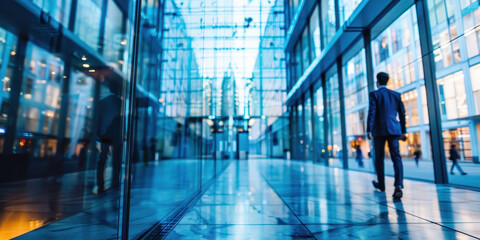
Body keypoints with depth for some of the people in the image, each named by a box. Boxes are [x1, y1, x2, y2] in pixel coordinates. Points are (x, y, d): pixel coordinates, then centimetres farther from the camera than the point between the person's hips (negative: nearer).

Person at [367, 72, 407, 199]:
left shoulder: (374, 94, 0)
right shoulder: (396, 94, 13)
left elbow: (371, 113, -10)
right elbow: (402, 114, 14)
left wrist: (369, 130, -13)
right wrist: (403, 131, 20)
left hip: (379, 131, -3)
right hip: (394, 130, 3)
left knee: (379, 158, 11)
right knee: (396, 158, -2)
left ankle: (381, 184, 25)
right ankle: (398, 185, -19)